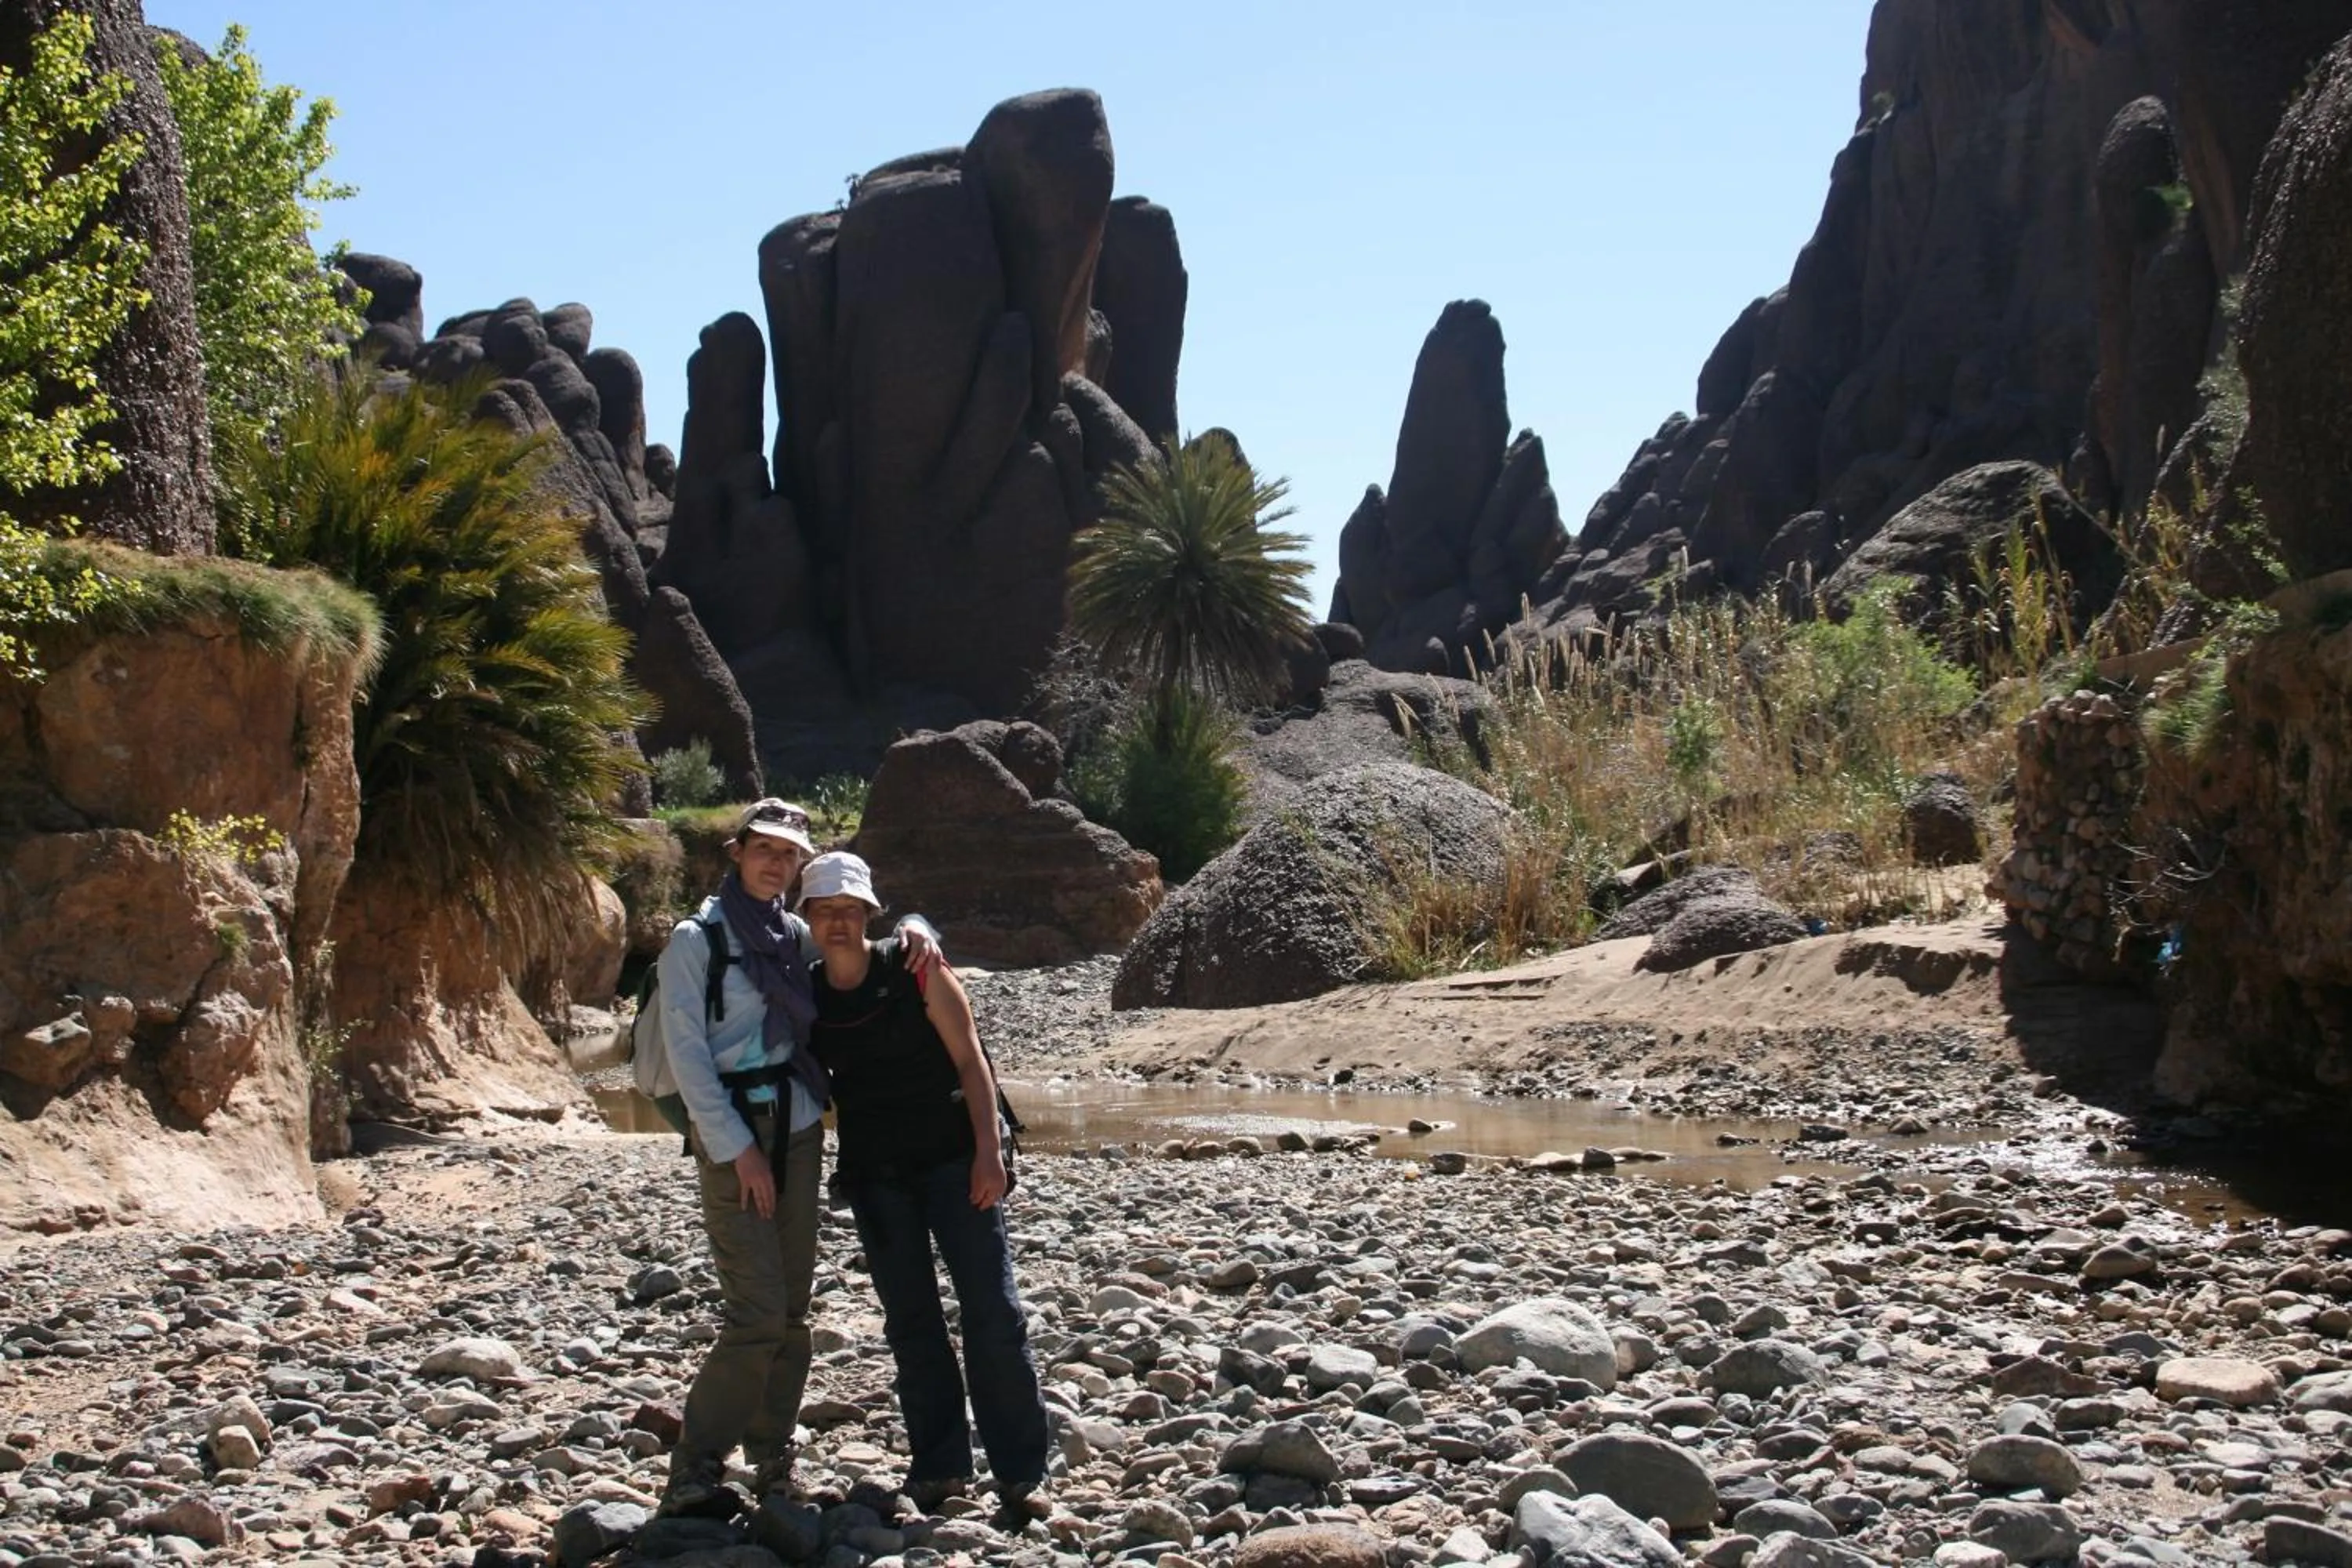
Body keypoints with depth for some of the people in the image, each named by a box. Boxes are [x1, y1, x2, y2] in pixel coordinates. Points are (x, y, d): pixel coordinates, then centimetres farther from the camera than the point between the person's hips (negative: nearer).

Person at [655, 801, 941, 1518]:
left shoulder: (799, 937, 12)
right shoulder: (697, 940, -4)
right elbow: (686, 1053, -8)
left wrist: (913, 928, 3)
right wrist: (738, 1149, -13)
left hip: (799, 1131, 6)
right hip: (733, 1135, -6)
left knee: (792, 1309, 6)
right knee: (758, 1315, -12)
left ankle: (772, 1461, 16)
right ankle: (693, 1477, -3)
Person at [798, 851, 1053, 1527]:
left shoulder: (914, 970, -7)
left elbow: (969, 1059, -9)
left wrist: (988, 1152, -17)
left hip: (952, 1158, -4)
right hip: (876, 1173, 4)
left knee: (993, 1313, -8)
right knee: (911, 1321, 7)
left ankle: (1020, 1474, -4)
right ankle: (940, 1467, 16)